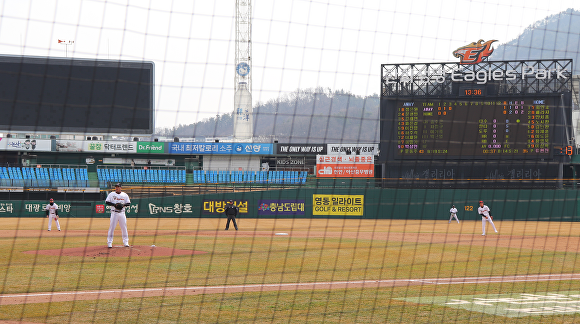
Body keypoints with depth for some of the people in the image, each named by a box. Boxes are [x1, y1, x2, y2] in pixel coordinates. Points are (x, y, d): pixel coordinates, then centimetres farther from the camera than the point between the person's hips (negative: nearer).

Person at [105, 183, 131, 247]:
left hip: (122, 213, 2)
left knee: (124, 227, 3)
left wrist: (123, 205, -13)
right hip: (114, 213, -2)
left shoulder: (125, 195, 8)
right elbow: (107, 202, -3)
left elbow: (128, 203, 7)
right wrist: (114, 204, -16)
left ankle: (125, 242, 11)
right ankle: (109, 242, 0)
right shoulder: (111, 194, 3)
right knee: (112, 227, -5)